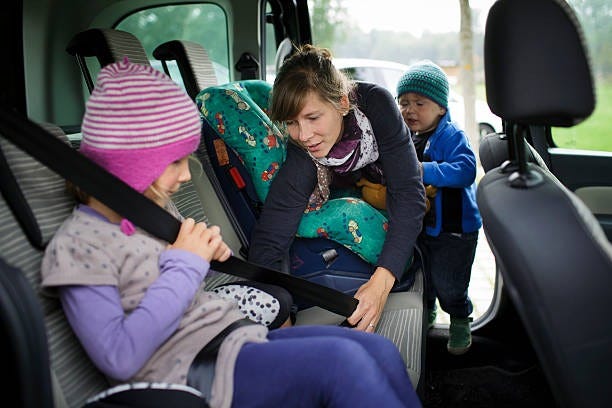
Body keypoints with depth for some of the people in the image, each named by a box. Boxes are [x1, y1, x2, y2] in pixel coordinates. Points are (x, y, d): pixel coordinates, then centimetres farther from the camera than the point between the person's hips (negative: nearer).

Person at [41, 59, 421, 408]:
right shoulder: (75, 246, -10)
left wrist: (210, 251, 3)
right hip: (197, 372, -8)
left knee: (381, 351, -7)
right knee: (342, 361, -27)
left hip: (241, 335, 9)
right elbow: (119, 358, -21)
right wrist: (186, 263, -16)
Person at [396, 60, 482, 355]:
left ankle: (460, 321, 30)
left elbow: (465, 170, -32)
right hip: (415, 226, 6)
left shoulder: (451, 137, -16)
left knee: (448, 284, 2)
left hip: (452, 229, -6)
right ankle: (426, 314, 45)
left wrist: (426, 170, -40)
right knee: (421, 279, 19)